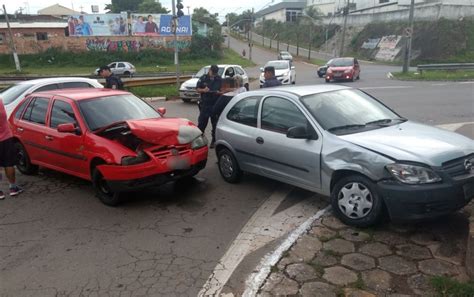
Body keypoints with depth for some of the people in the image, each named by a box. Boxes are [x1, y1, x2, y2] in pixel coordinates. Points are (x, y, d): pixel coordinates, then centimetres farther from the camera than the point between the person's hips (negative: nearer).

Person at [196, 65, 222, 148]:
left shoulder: (219, 80, 3)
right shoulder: (203, 78, 1)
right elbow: (197, 89, 4)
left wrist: (219, 92, -15)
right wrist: (203, 90, -16)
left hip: (216, 105, 1)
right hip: (205, 104, 0)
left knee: (215, 123, 7)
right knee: (201, 123, -1)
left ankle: (214, 141, 17)